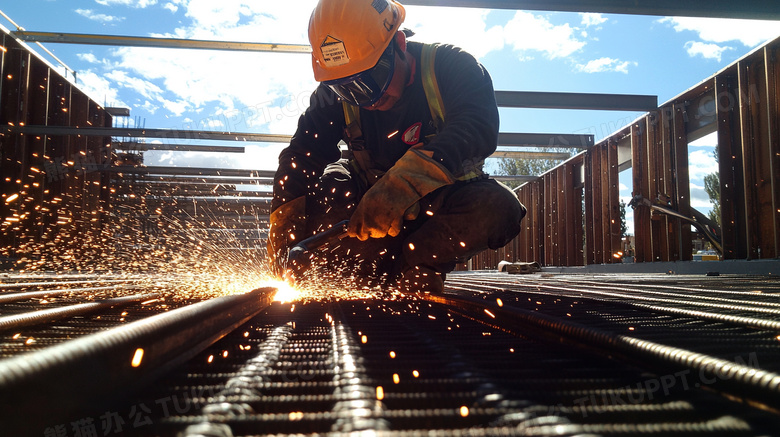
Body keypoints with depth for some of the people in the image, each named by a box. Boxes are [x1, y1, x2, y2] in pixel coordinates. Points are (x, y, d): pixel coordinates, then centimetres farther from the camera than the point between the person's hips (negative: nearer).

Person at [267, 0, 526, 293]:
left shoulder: (448, 66, -18)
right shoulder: (335, 96, -8)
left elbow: (478, 127, -37)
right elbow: (301, 155, -13)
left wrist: (404, 182, -53)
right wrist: (285, 223, -31)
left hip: (441, 198, -1)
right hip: (369, 194, 2)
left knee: (497, 208, -33)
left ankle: (412, 268, -17)